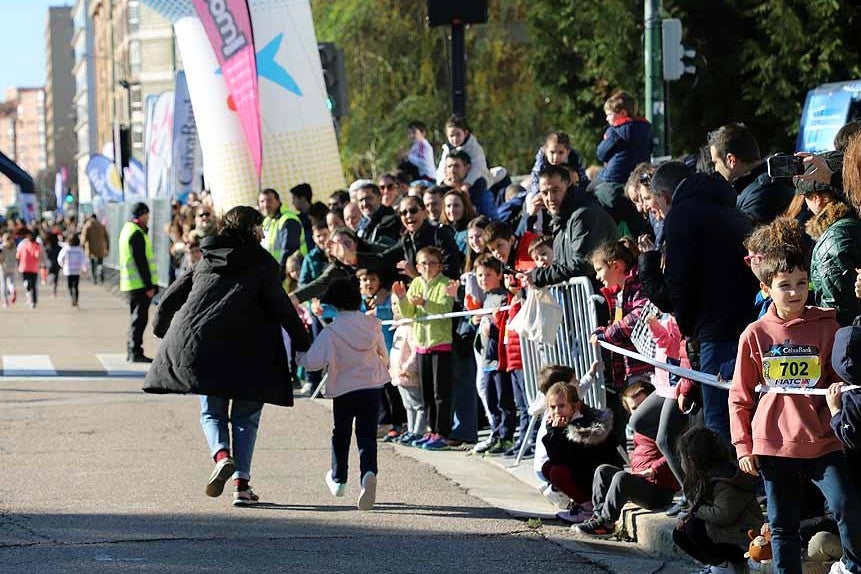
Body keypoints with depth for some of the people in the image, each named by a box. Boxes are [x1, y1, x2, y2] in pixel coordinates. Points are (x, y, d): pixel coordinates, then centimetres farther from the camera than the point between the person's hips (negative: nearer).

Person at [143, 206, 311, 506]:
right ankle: (241, 483, -1)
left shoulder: (207, 261, 16)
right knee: (245, 417, 9)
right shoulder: (262, 264, 2)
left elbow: (172, 295, 19)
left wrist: (161, 328, 35)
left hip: (200, 345, 3)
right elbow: (281, 306, -5)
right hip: (247, 350, -3)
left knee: (212, 413, 13)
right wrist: (302, 343, 2)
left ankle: (222, 455, -18)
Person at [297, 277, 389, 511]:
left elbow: (313, 362, -15)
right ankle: (369, 472, -26)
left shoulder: (331, 332, -14)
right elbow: (383, 354, 13)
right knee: (367, 435, 0)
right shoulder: (373, 325, -1)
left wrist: (299, 358, 6)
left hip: (344, 389, -2)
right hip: (373, 386, 2)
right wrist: (384, 367, 35)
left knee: (340, 433, 19)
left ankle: (338, 479, 32)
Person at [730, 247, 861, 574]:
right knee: (782, 524, 8)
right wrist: (743, 446, 5)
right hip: (773, 445, 1)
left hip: (822, 441, -1)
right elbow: (740, 397, 7)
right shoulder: (755, 335, 2)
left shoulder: (826, 327, 1)